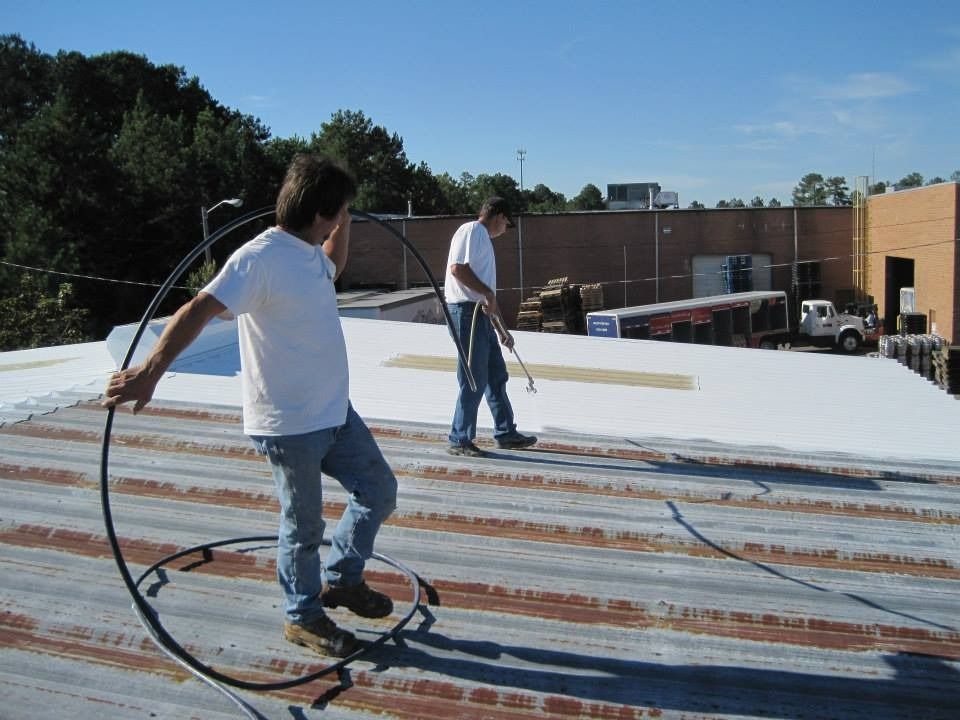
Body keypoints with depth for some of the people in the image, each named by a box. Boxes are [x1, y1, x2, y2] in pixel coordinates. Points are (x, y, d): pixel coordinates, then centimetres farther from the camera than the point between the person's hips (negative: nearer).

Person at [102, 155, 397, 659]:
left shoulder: (310, 252, 7)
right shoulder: (260, 258, -21)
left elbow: (333, 267, 32)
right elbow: (198, 310, -29)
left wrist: (343, 218, 18)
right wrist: (148, 373, -37)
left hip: (334, 410, 9)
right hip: (289, 423, -9)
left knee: (379, 491, 16)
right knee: (303, 525, 8)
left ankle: (340, 579, 36)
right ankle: (302, 617, 30)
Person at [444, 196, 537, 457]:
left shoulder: (484, 239, 25)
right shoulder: (472, 231, -4)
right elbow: (457, 268, -21)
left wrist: (501, 329, 27)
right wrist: (488, 292, -17)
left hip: (480, 314, 10)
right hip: (467, 310, -10)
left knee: (496, 375, 15)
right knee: (474, 381, -6)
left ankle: (506, 433, 25)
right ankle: (460, 441, 4)